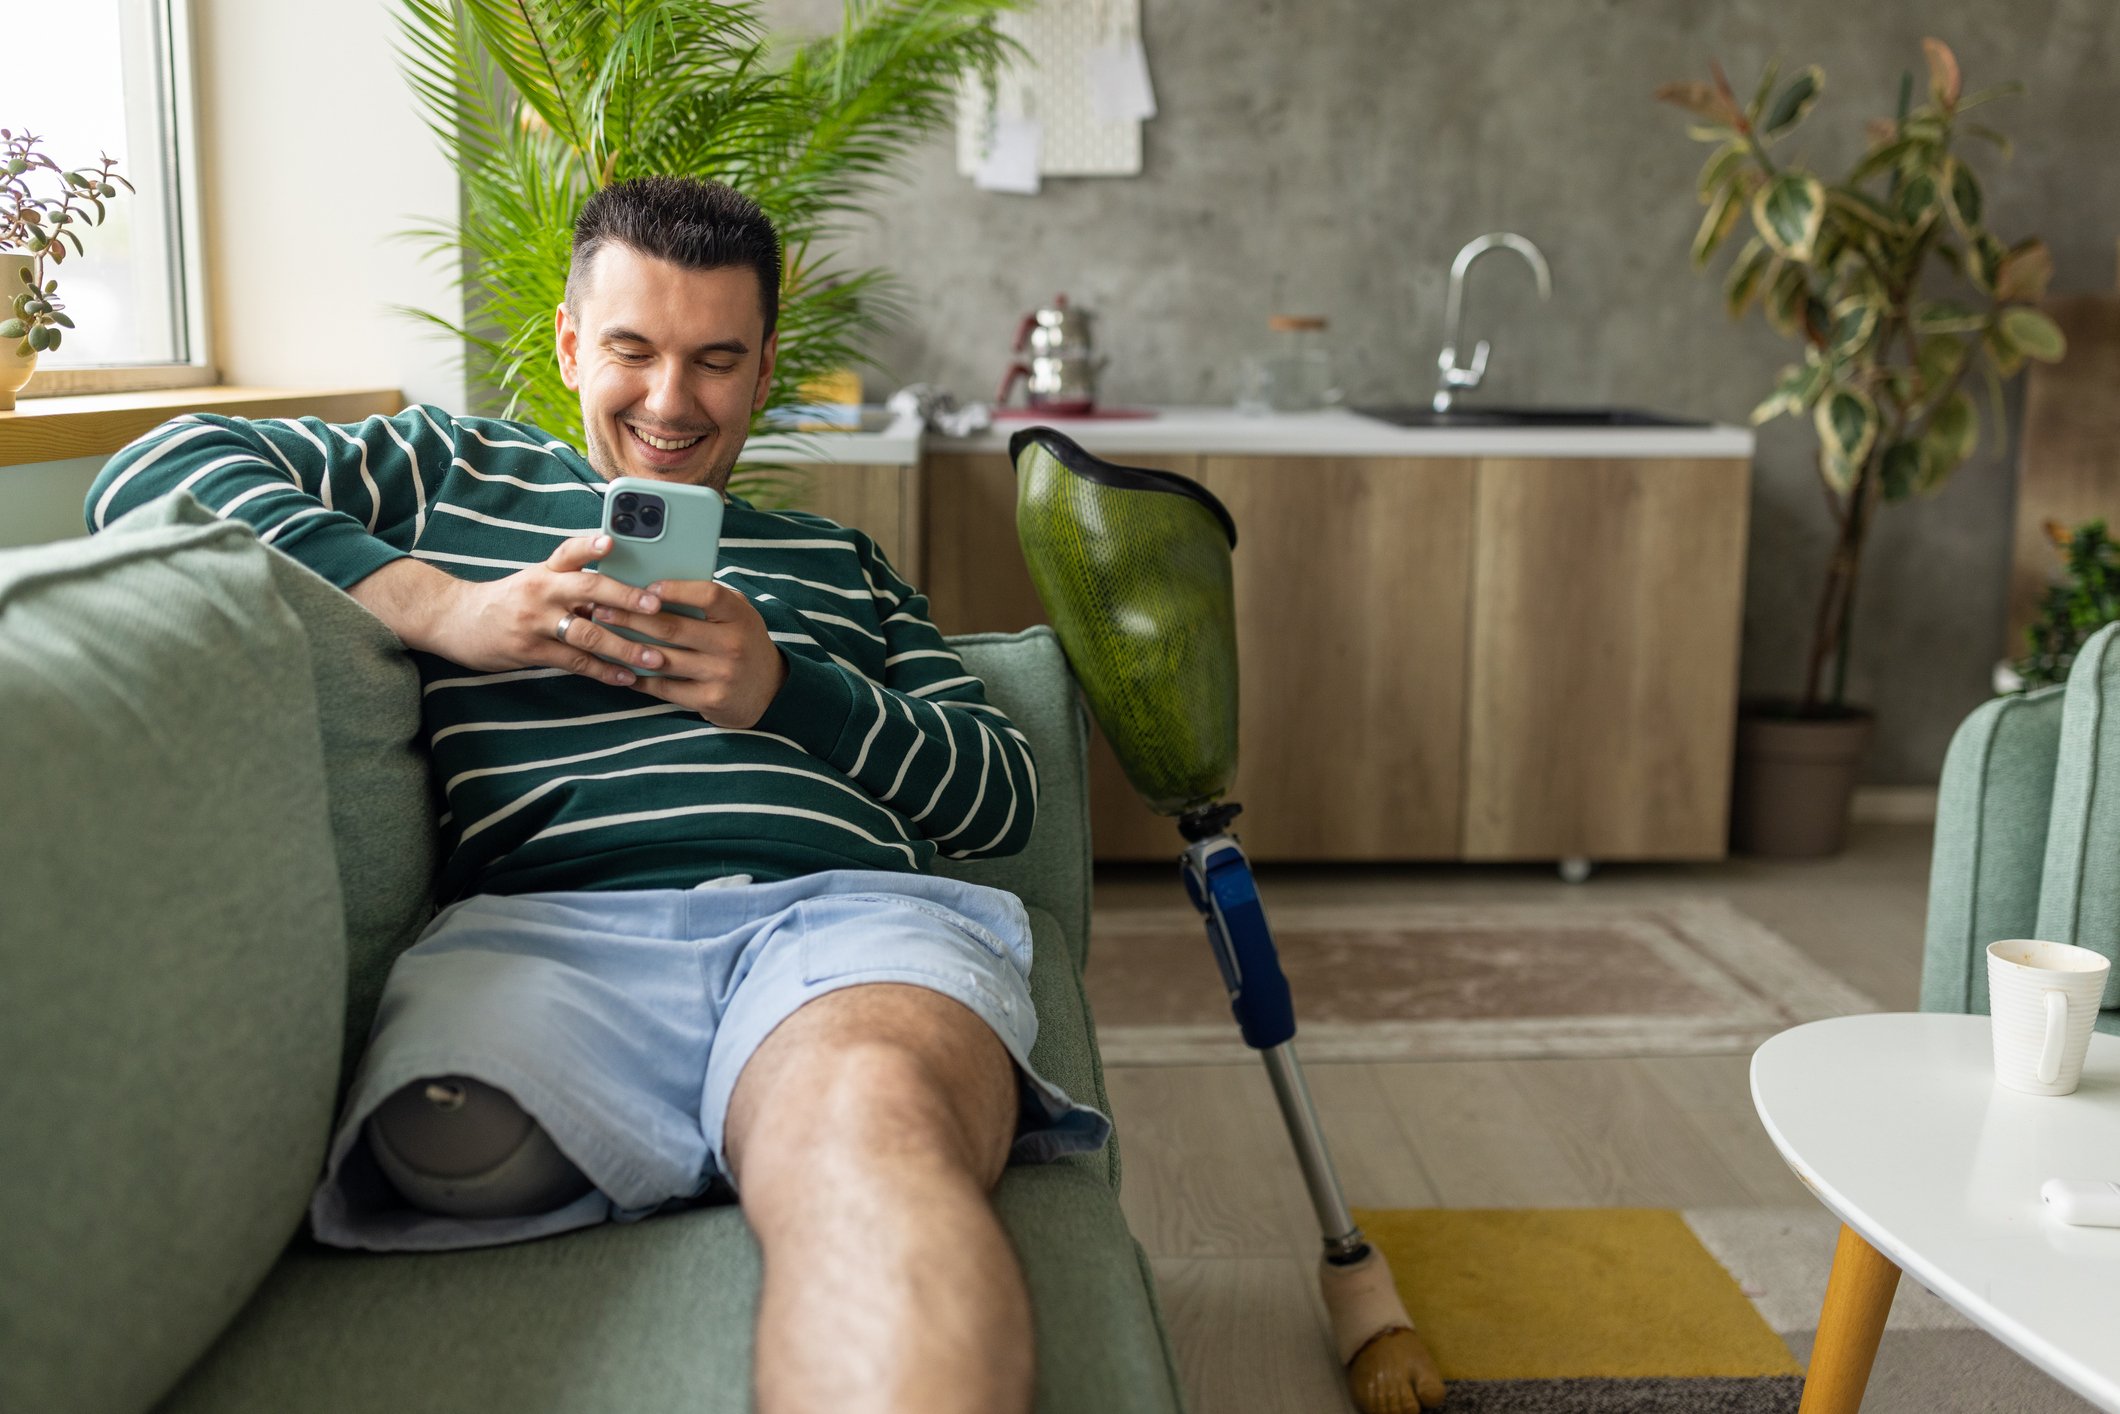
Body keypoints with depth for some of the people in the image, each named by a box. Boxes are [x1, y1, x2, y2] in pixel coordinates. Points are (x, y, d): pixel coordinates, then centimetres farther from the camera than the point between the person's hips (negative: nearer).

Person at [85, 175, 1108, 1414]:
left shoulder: (839, 562, 34)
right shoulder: (453, 474, 30)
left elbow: (1008, 796, 22)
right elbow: (154, 474, 16)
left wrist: (785, 693, 4)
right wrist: (445, 612, 4)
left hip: (849, 909, 1)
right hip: (547, 919, 0)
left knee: (875, 1119, -38)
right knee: (459, 1137, -38)